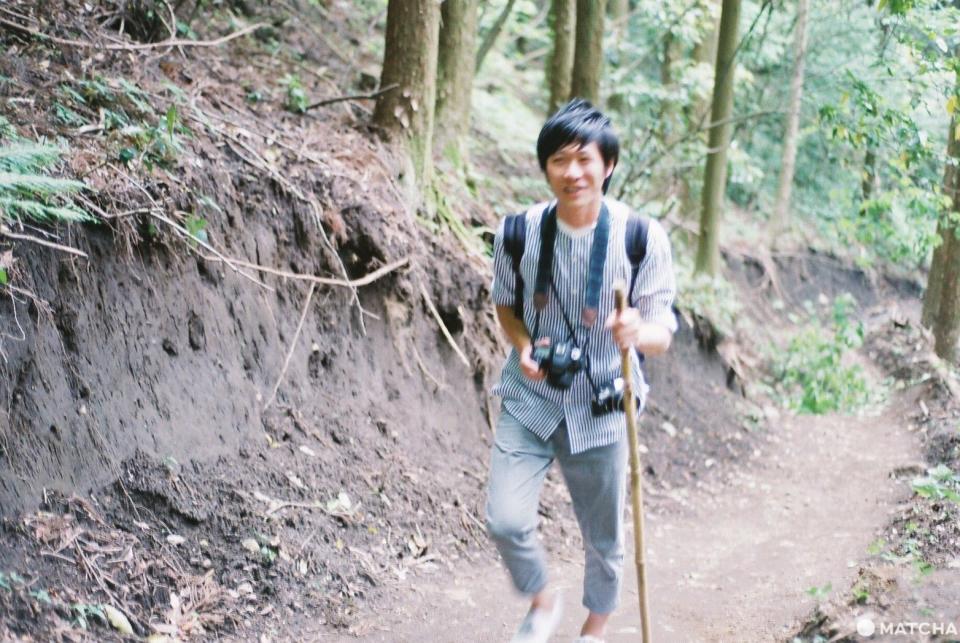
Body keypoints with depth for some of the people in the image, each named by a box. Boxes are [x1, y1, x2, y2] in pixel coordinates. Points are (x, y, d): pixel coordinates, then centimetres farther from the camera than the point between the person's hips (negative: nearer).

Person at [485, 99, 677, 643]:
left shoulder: (643, 239, -15)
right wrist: (522, 345, -13)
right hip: (531, 399, 1)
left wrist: (636, 332, -36)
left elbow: (663, 334, -12)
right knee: (506, 520, -12)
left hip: (602, 409, -1)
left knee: (604, 537, 13)